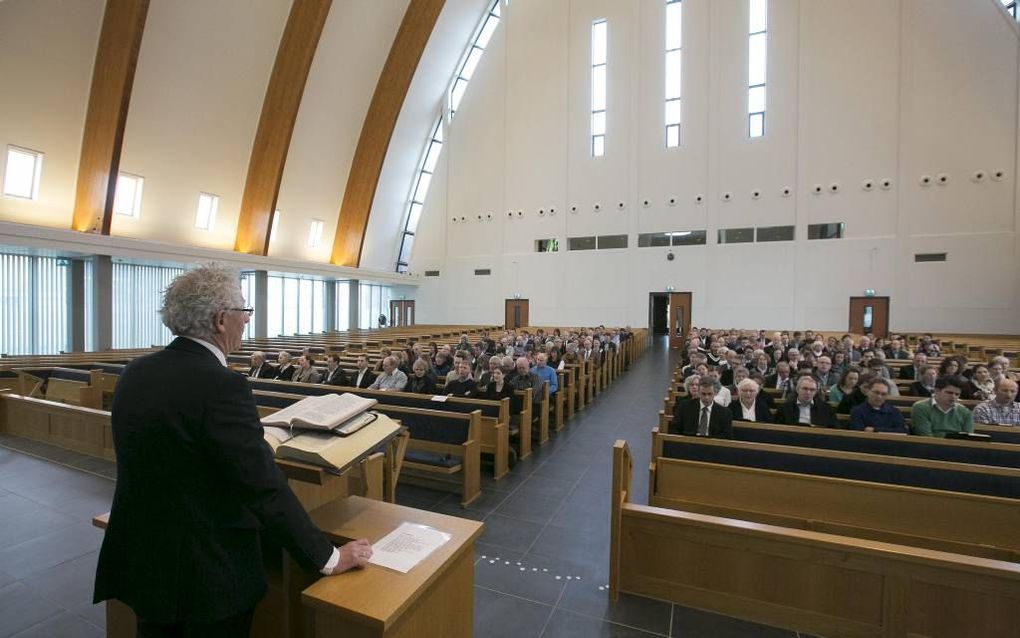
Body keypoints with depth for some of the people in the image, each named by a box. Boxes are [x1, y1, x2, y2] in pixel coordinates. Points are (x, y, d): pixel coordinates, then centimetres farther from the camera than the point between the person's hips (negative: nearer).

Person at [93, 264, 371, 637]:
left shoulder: (135, 373, -2)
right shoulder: (222, 386, -26)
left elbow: (157, 465, 11)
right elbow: (266, 489, -25)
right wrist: (328, 558, -15)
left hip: (141, 561, 7)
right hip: (206, 572, -7)